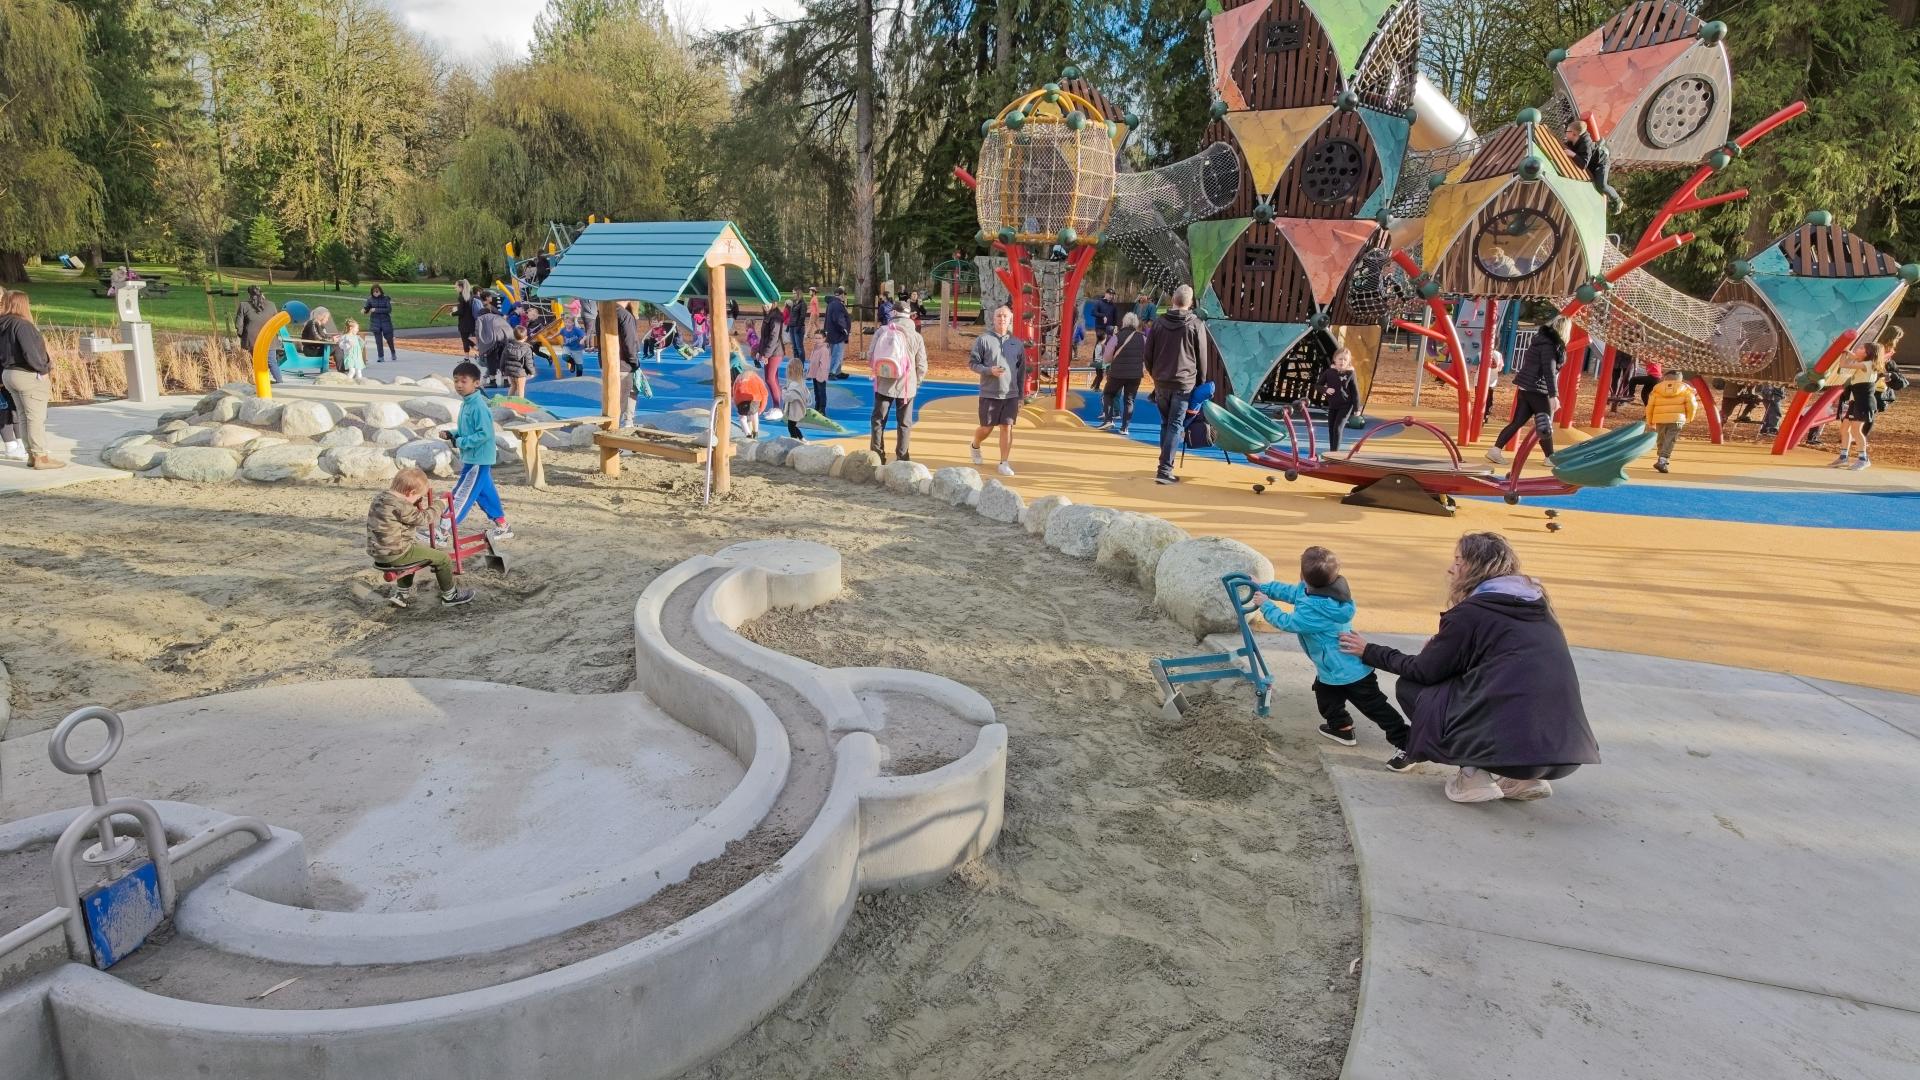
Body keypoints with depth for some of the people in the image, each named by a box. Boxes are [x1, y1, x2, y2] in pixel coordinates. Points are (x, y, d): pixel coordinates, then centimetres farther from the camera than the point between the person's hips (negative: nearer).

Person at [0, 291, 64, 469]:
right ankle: (41, 457, -5)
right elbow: (30, 352, -24)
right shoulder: (21, 324, -15)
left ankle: (32, 454, 17)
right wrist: (43, 369, -12)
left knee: (23, 417, 13)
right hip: (29, 375, -9)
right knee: (36, 417, -6)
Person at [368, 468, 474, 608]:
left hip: (377, 551, 10)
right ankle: (449, 596, 16)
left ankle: (402, 594, 42)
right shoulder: (401, 506, -24)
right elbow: (424, 519, -14)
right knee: (443, 558, 1)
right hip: (396, 554, -10)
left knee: (414, 552, 39)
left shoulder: (379, 498, 6)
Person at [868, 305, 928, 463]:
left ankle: (876, 457, 13)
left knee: (877, 421, 12)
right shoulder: (916, 337, -5)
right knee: (904, 424, 9)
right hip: (906, 385, 0)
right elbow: (922, 365, -3)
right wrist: (916, 382, 13)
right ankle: (902, 459, 10)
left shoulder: (881, 331, -5)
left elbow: (870, 357, -2)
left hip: (883, 384, 1)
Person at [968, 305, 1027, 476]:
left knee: (1007, 427, -1)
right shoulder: (983, 340, -3)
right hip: (989, 393, -2)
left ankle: (1004, 463, 5)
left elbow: (1021, 370, 11)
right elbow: (972, 362, -2)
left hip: (1011, 394, 2)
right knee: (987, 428, 7)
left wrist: (1020, 394, 10)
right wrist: (989, 370, -18)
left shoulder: (1017, 343, 7)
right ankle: (975, 447, 38)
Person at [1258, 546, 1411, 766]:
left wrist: (1265, 606, -4)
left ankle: (1407, 744, 4)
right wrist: (1262, 586, 13)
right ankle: (1341, 727, 46)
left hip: (1348, 671, -10)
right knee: (1326, 697, 29)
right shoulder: (1329, 589, -4)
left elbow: (1287, 623, -19)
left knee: (1375, 707, -2)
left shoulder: (1314, 609, -34)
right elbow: (1292, 592, 12)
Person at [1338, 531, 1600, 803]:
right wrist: (1442, 647, 21)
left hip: (1512, 745, -7)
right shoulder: (1535, 606, 17)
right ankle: (1523, 778, 17)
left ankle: (1473, 776, 4)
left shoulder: (1471, 611, -3)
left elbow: (1424, 671, 4)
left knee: (1410, 687, 11)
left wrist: (1369, 652, 17)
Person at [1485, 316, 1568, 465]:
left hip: (1526, 387, 9)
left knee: (1517, 422, 7)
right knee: (1546, 424, 2)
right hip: (1536, 389, -9)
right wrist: (1553, 395, -21)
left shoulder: (1543, 339, 14)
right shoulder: (1549, 345, -15)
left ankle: (1495, 450, 1)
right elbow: (1549, 371, -20)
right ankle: (1550, 457, 12)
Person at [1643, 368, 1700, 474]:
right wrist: (1689, 418, 15)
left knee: (1662, 440, 20)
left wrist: (1650, 421, 14)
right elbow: (1692, 404, 0)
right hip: (1676, 419, -2)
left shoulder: (1657, 388, 8)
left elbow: (1650, 405, 5)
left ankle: (1662, 459, 29)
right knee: (1670, 441, -5)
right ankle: (1661, 461, -20)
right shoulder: (1685, 388, 6)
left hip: (1660, 419, 2)